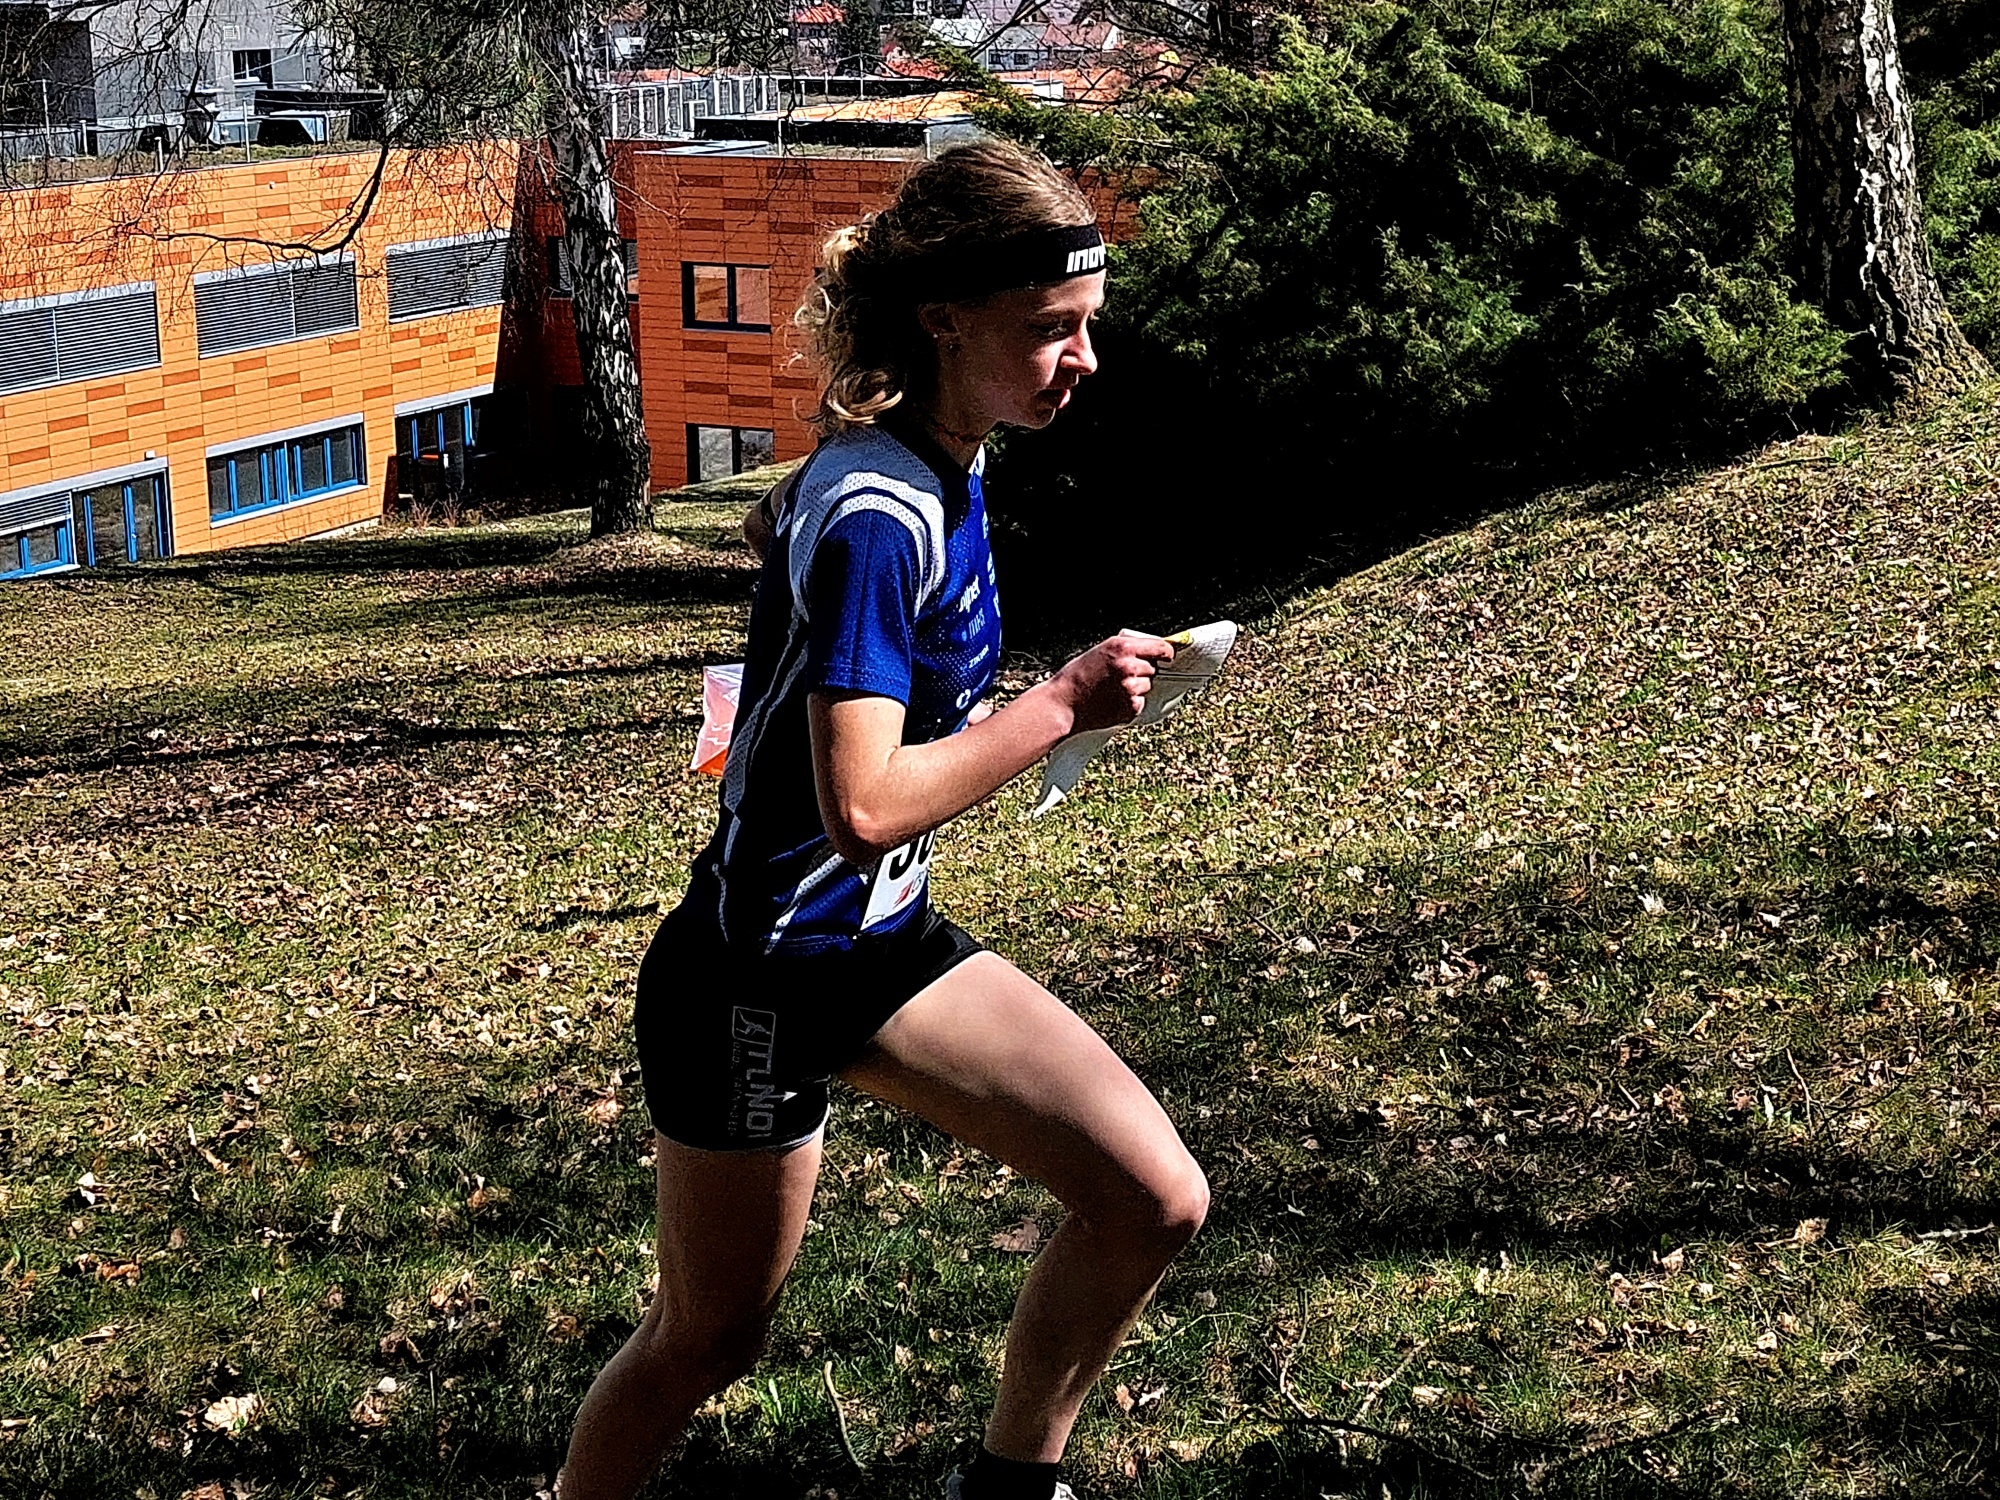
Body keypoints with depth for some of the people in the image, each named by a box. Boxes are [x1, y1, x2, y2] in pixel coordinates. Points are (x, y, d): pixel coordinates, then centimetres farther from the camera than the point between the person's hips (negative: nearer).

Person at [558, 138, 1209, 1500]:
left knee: (1154, 1199, -2)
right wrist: (1063, 706, -26)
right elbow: (865, 809, -33)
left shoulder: (927, 463, 1)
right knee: (710, 1343, 9)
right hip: (759, 979, -8)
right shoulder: (881, 520, -27)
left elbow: (776, 527, 22)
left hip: (884, 943, 8)